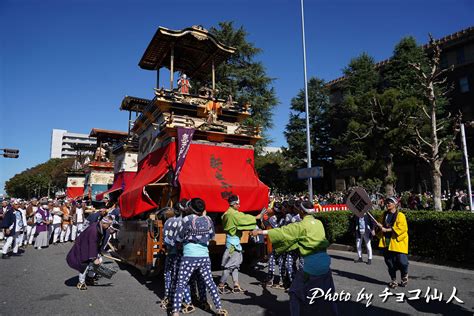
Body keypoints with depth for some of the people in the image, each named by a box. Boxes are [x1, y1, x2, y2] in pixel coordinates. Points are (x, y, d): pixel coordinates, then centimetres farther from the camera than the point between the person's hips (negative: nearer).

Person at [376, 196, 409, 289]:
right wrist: (380, 226, -1)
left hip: (397, 242, -5)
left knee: (401, 261, -7)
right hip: (386, 242, 5)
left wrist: (387, 229, -19)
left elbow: (402, 228, -17)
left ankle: (405, 275, 24)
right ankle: (393, 280, 22)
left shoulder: (400, 215, -7)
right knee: (389, 262, 7)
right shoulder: (384, 214, 12)